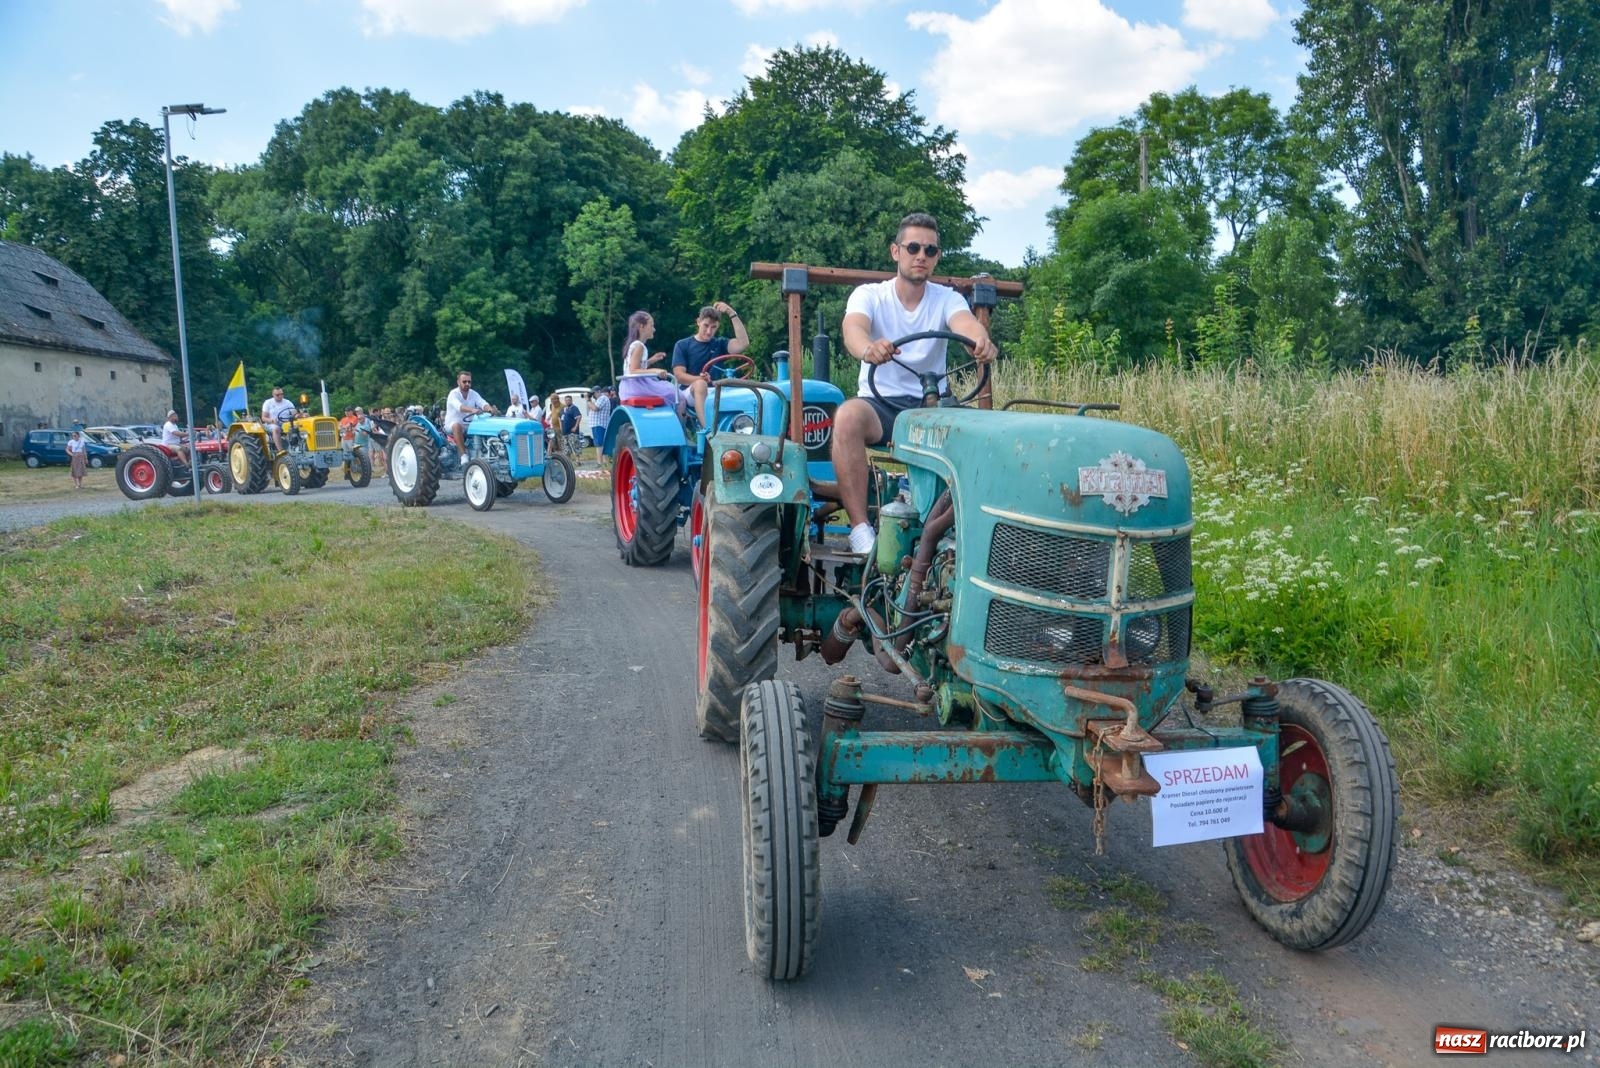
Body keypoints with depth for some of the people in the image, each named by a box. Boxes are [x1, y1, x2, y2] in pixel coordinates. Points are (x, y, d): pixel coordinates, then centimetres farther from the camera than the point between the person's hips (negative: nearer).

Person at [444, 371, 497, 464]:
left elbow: (483, 403, -12)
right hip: (451, 425, -5)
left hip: (469, 425, 5)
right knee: (457, 426, -39)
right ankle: (464, 456, -43)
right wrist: (473, 410, -52)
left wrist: (489, 408, -37)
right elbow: (459, 407, -33)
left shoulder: (473, 394, 5)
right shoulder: (453, 394, -12)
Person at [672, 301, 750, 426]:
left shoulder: (719, 344, 13)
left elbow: (743, 343, -6)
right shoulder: (682, 345, 7)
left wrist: (732, 314, -9)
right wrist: (699, 378, -26)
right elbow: (679, 375, -5)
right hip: (690, 393, -2)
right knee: (700, 384, -37)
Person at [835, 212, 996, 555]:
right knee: (847, 416, -36)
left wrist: (982, 341, -46)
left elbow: (966, 322, -20)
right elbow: (853, 328, -23)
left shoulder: (947, 298, 4)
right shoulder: (869, 295, 0)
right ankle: (860, 527, -33)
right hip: (879, 402, -1)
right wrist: (869, 348, -50)